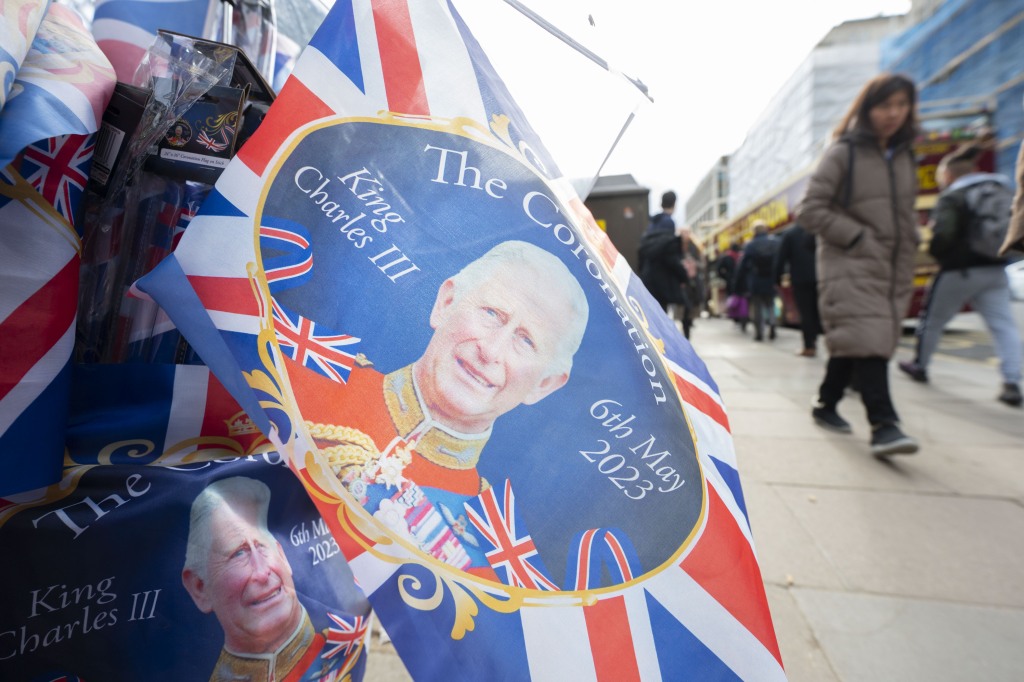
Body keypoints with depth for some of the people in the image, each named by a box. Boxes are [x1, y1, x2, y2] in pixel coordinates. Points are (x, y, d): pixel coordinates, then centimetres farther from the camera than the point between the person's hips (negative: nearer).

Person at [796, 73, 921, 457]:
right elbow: (810, 210, -9)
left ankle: (826, 405, 23)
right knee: (866, 341, -17)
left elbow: (907, 212, 25)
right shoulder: (843, 153, -2)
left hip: (894, 271, 6)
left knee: (852, 342, 9)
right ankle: (883, 425, -16)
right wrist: (858, 237, -12)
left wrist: (908, 246, 9)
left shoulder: (905, 156, 17)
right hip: (851, 267, -6)